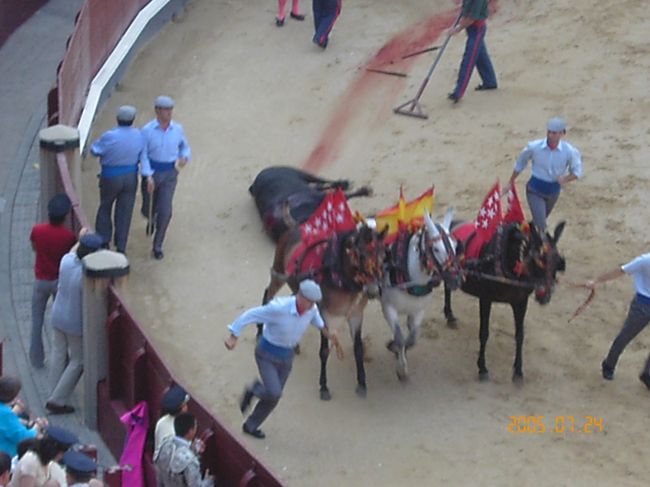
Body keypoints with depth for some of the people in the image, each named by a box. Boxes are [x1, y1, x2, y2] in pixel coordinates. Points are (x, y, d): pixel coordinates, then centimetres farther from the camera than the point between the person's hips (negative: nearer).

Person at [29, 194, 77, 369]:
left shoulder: (37, 230, -17)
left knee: (37, 321, 15)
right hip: (61, 281, -1)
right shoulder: (69, 236, -22)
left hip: (41, 281, 1)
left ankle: (36, 359, 21)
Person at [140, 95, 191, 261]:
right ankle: (152, 219, 52)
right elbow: (143, 155, -13)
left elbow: (185, 147, 12)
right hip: (151, 172, -1)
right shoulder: (147, 130, -13)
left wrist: (185, 158, -11)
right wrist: (148, 177, -24)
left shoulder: (177, 129, -4)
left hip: (169, 174, 1)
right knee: (148, 210, 11)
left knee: (165, 211, -10)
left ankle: (157, 246, 5)